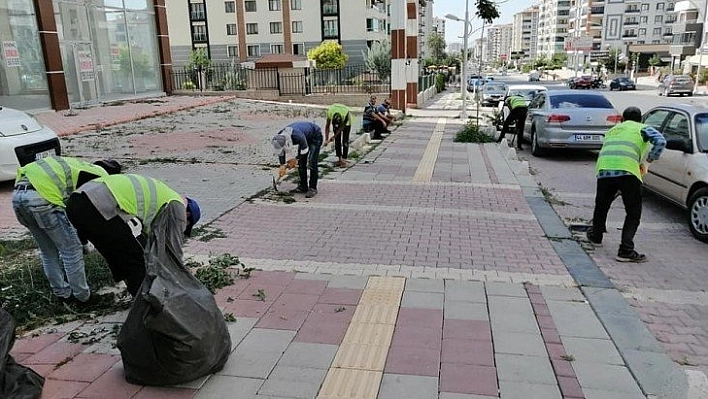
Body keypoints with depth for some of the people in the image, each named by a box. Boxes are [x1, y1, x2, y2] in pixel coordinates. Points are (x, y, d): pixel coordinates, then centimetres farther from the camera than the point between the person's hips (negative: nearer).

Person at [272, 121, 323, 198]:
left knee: (312, 163, -15)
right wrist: (282, 165, -10)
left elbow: (305, 150, -25)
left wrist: (295, 159, -12)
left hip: (315, 137, -7)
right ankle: (303, 187, 12)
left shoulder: (297, 136, -42)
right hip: (306, 137, 7)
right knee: (301, 163, 2)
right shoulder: (280, 137, -21)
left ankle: (312, 188, -10)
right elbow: (281, 152, -4)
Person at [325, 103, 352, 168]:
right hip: (336, 122, 3)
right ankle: (340, 159, 8)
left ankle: (344, 161, -13)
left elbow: (342, 127, -24)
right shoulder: (329, 112, -35)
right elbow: (327, 126, -22)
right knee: (337, 141, -1)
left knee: (345, 142, -12)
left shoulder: (346, 114, -41)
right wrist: (326, 139, -25)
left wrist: (334, 136, -23)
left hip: (346, 123, -3)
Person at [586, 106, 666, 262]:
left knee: (601, 204, 25)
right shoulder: (643, 128, 19)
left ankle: (596, 236, 44)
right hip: (627, 169, -4)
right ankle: (626, 250, 2)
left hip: (604, 168, 4)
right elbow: (660, 141, -1)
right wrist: (649, 160, 11)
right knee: (633, 212, 6)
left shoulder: (613, 130, 35)